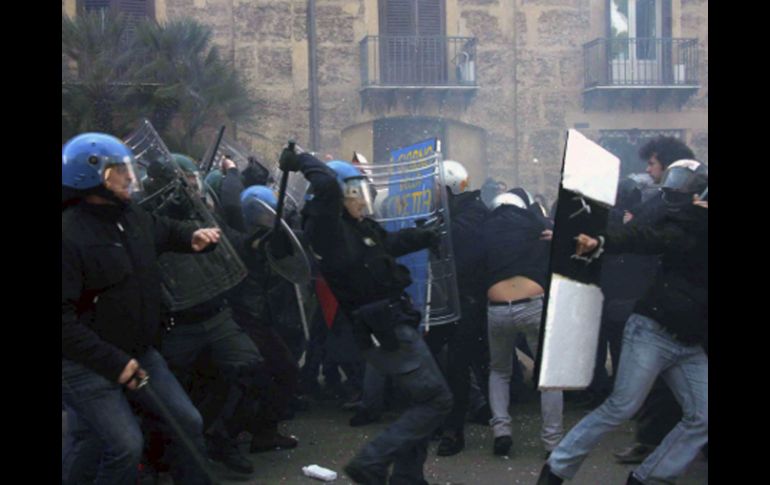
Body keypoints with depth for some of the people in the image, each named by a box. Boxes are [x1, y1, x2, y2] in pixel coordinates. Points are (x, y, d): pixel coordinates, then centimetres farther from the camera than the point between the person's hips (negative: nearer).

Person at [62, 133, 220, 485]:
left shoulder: (132, 216, 4)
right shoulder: (69, 233, -21)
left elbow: (165, 231, 28)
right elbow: (63, 318, -25)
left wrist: (193, 237, 3)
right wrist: (113, 362, -25)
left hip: (137, 353, 8)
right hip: (85, 365, -8)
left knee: (187, 422, 8)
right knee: (126, 446, -15)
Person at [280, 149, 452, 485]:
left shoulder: (360, 227, 12)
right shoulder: (327, 228, -15)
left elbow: (395, 242, 30)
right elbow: (326, 184, -31)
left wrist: (434, 235, 35)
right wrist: (302, 161, -14)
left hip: (395, 326, 10)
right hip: (384, 332, -10)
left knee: (425, 400, 16)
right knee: (436, 400, -7)